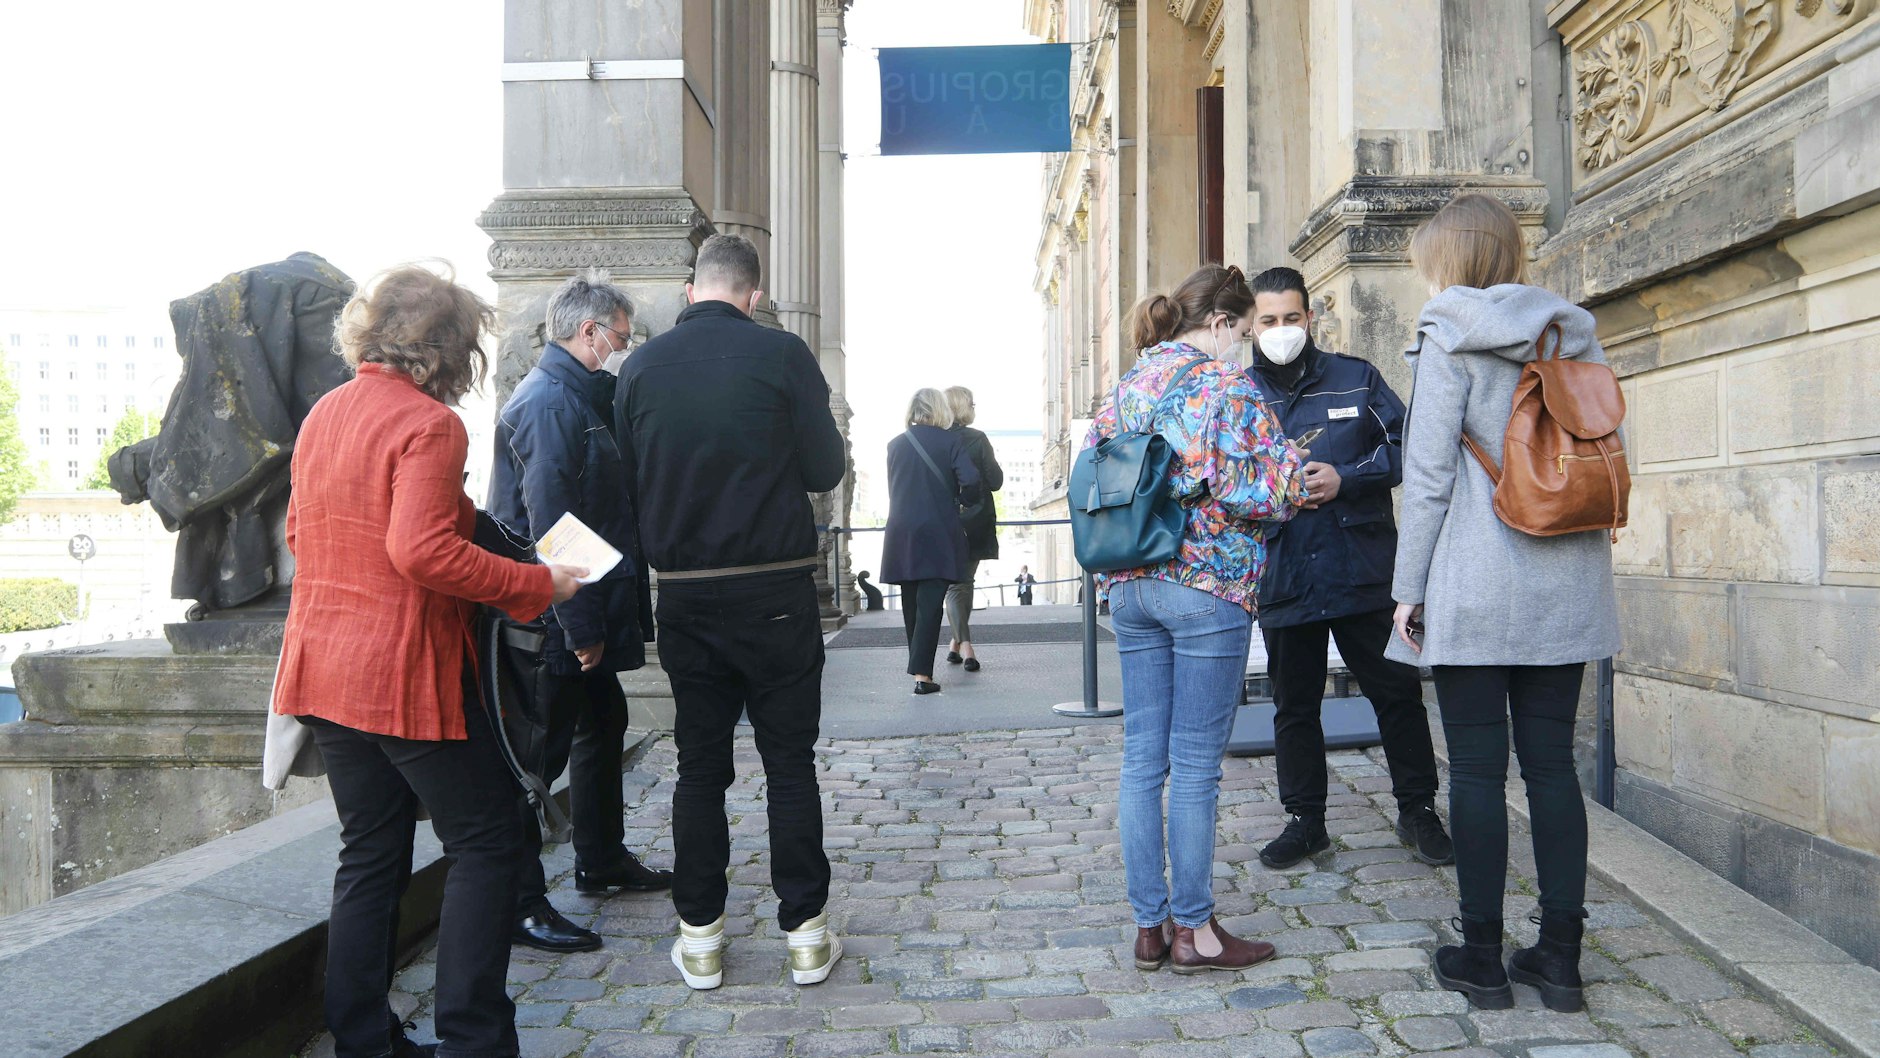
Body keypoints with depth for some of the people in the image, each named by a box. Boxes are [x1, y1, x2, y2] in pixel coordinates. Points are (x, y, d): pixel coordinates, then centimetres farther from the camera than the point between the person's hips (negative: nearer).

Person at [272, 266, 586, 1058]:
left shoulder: (324, 414, 11)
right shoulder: (427, 423, -15)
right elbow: (423, 551, -26)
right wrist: (539, 585, -20)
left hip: (323, 665, 9)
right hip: (403, 674, -9)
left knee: (370, 854, 16)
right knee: (485, 844, 3)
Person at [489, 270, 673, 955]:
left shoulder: (576, 397, 16)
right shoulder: (550, 403, -18)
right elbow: (550, 526, -24)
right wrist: (582, 627, -23)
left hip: (581, 616, 11)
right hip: (557, 623, -11)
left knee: (604, 726, 21)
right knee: (540, 752, -3)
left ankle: (602, 860, 36)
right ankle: (520, 903, 8)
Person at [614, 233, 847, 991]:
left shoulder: (641, 366, 2)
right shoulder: (782, 354, -7)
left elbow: (629, 483, 7)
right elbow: (825, 469, -5)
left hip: (684, 593, 3)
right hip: (775, 588, -2)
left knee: (700, 764, 11)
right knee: (790, 760, 6)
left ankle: (699, 935, 17)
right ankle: (806, 933, 13)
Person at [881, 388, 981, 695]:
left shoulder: (895, 445, 8)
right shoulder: (950, 441, -3)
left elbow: (893, 488, 13)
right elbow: (970, 480, -14)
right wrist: (964, 501, 6)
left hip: (901, 536, 3)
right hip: (938, 534, -3)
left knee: (910, 603, 13)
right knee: (930, 604, -4)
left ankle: (918, 667, 22)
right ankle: (921, 673, -11)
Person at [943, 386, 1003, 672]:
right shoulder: (978, 439, -9)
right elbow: (996, 482, -7)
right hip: (975, 522, 0)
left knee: (954, 583, 7)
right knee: (966, 579, 17)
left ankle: (964, 644, -8)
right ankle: (958, 640, 22)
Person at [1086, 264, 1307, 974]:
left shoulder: (1127, 385, 13)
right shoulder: (1227, 382, -7)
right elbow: (1253, 486, -15)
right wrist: (1297, 473, 4)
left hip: (1130, 587, 7)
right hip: (1208, 585, -6)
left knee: (1142, 759, 9)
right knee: (1196, 765, 1)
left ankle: (1148, 925, 18)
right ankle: (1193, 929, 11)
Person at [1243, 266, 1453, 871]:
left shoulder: (1356, 378, 5)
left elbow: (1406, 446, 0)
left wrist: (1347, 479, -14)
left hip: (1363, 571, -1)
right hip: (1282, 579, 1)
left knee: (1397, 691, 6)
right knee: (1294, 704, 11)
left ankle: (1417, 810, 23)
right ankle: (1305, 820, 26)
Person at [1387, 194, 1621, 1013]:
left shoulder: (1450, 337, -6)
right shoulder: (1576, 334, 11)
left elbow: (1429, 473, -10)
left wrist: (1409, 586, -4)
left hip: (1475, 588, -5)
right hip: (1566, 590, 6)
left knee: (1477, 770, 2)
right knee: (1552, 764, 10)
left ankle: (1482, 955, 12)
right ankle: (1560, 955, 16)